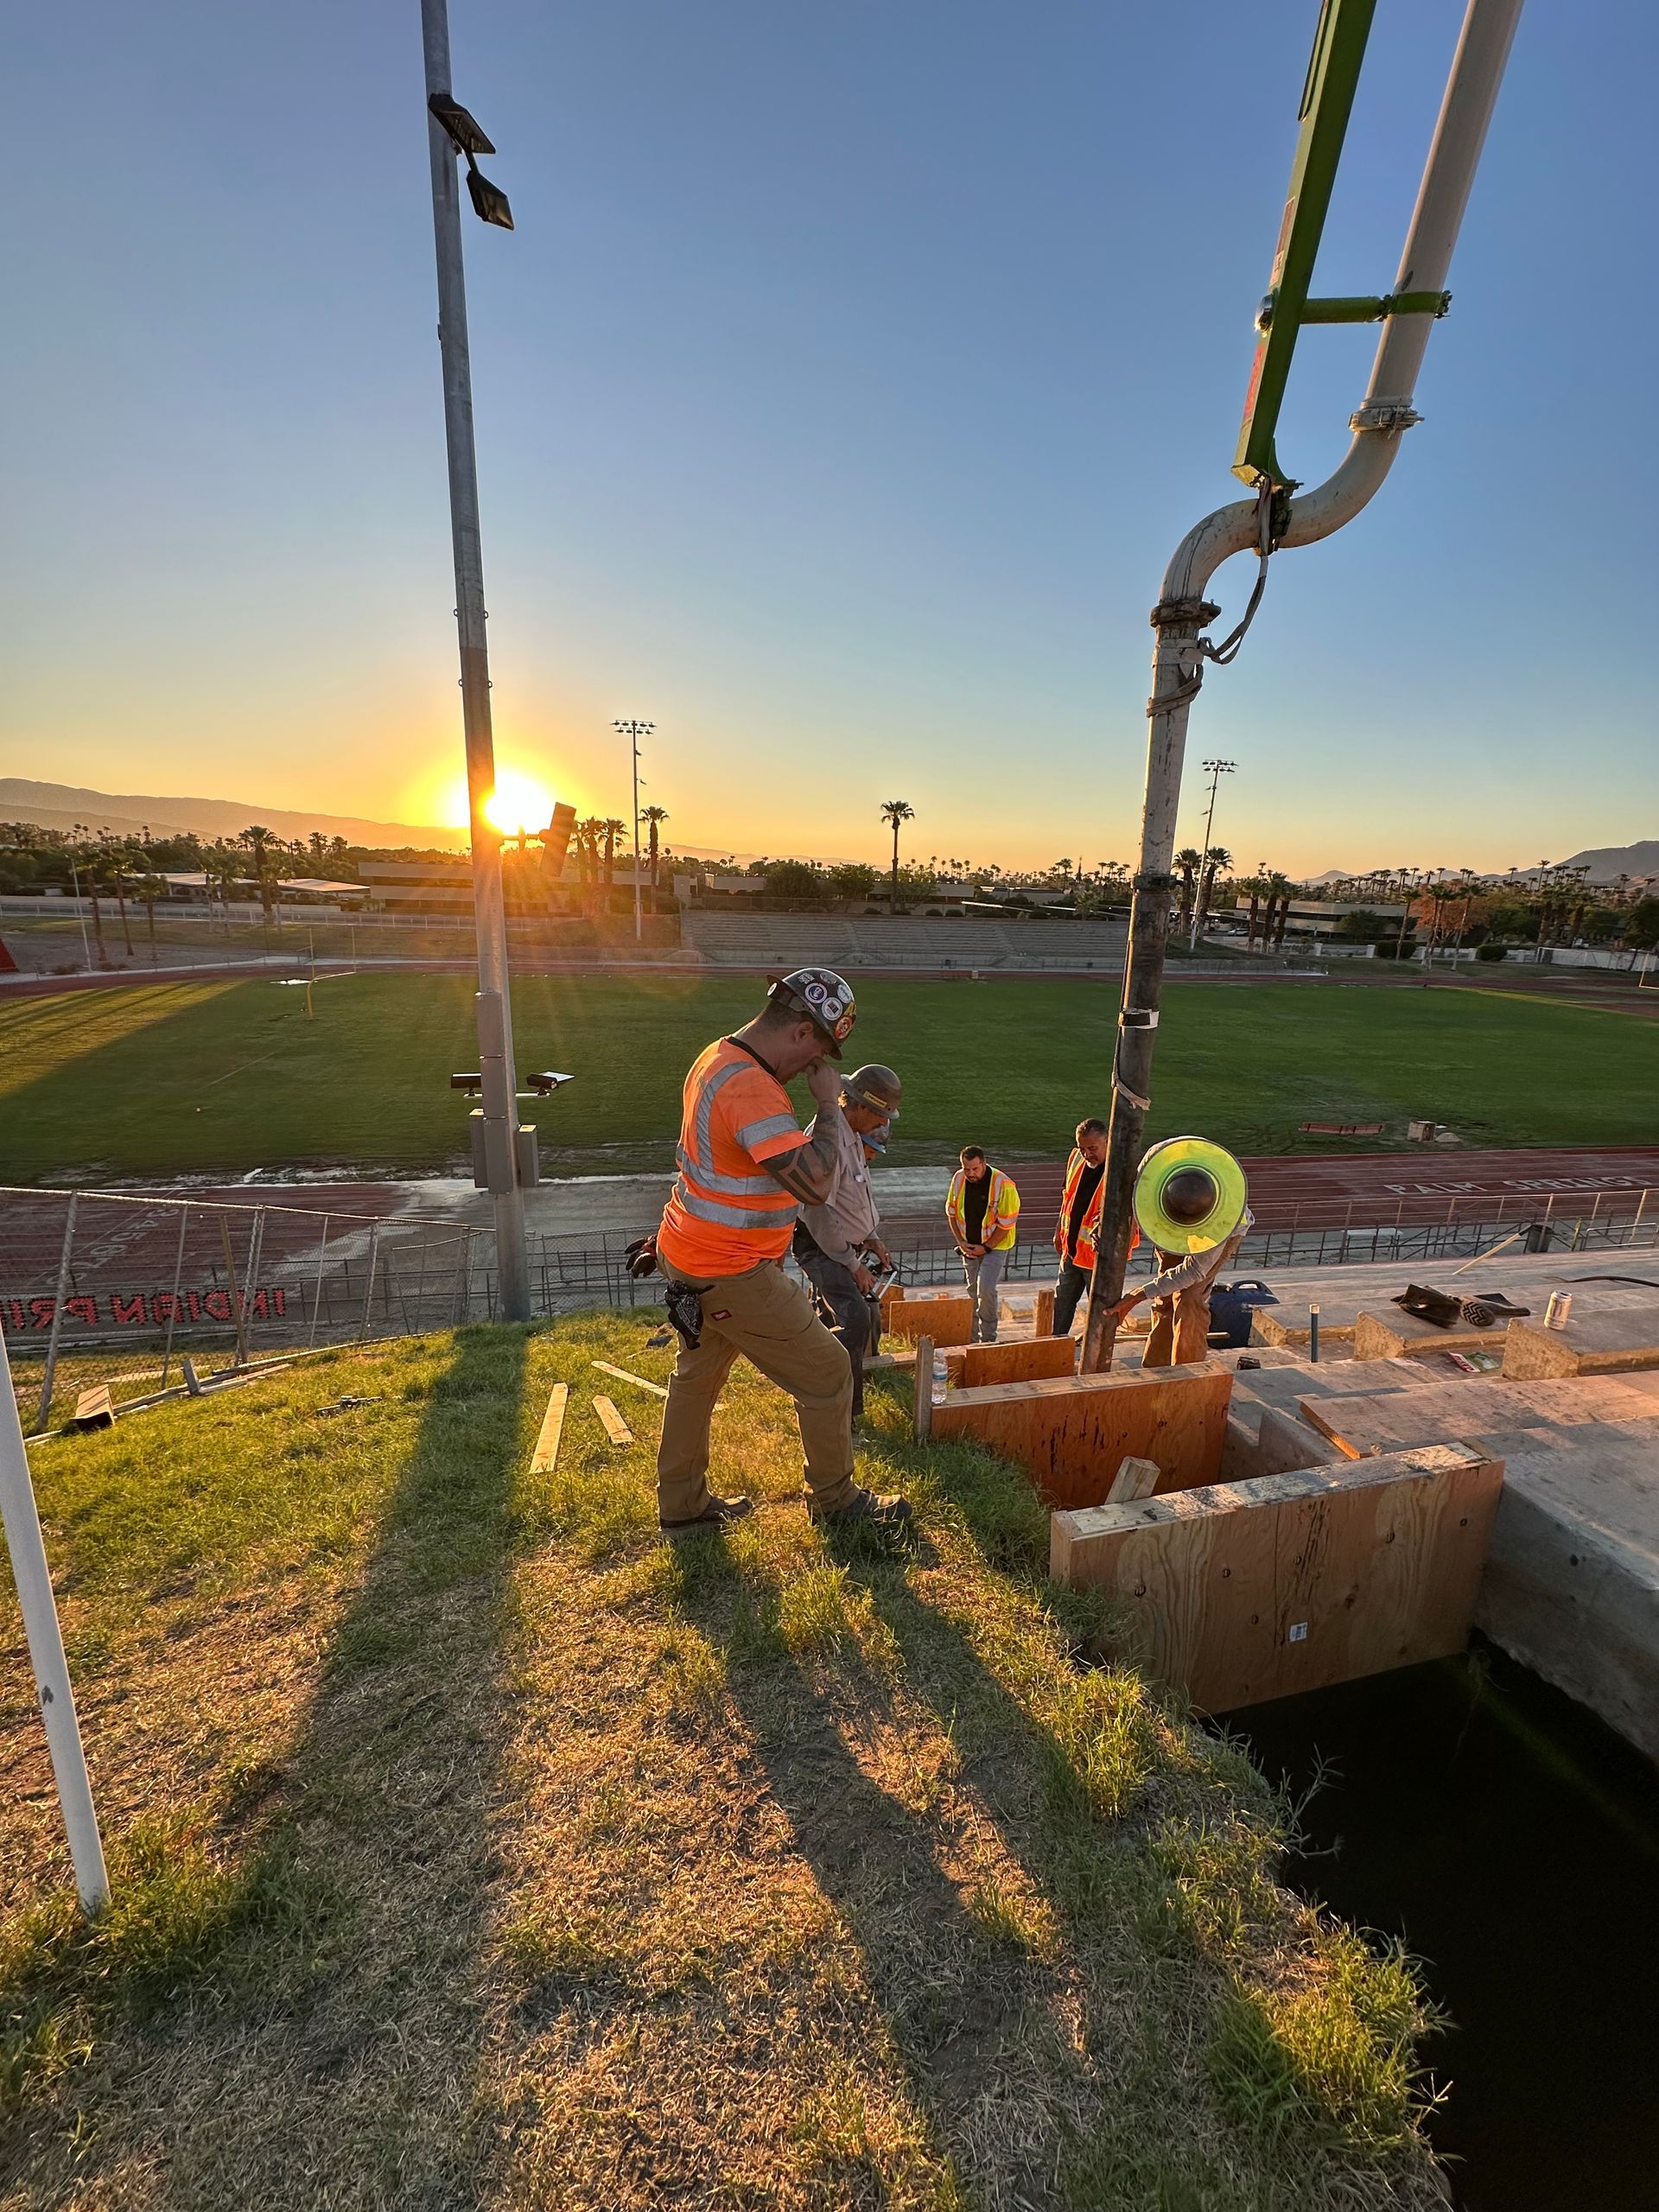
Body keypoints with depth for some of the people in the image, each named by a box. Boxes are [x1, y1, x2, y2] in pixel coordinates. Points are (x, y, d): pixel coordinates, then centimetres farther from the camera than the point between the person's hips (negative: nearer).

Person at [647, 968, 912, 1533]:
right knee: (828, 1374, 5)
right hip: (732, 1275, -10)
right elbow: (814, 1184, -34)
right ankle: (834, 1499, 25)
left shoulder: (718, 1055, 5)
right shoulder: (752, 1089, -28)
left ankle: (681, 1502, 38)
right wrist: (829, 1102, -23)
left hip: (689, 1255, 10)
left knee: (697, 1375, 22)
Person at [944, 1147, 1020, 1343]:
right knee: (973, 1292, 11)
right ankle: (973, 1338, 25)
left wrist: (985, 1248, -13)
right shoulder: (958, 1179, -7)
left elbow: (1006, 1224, -16)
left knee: (985, 1290, -16)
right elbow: (951, 1213, 6)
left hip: (995, 1245, -5)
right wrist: (961, 1242, -2)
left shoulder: (1003, 1185, -22)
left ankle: (988, 1339, 0)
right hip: (969, 1246, 5)